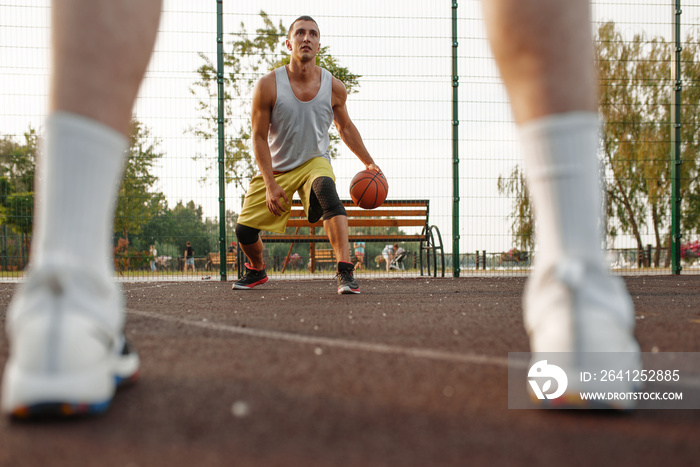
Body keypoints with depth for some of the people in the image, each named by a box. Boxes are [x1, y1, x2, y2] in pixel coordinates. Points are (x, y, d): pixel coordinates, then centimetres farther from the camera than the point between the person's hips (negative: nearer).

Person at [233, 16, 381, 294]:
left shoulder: (334, 88, -10)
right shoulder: (268, 86, -17)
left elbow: (345, 128, 10)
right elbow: (259, 137, -13)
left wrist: (369, 163, 11)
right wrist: (270, 184, -20)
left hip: (314, 161, -1)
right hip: (275, 167, 1)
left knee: (326, 190, -36)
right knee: (244, 230, -3)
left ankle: (345, 271, -41)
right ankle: (257, 270, 33)